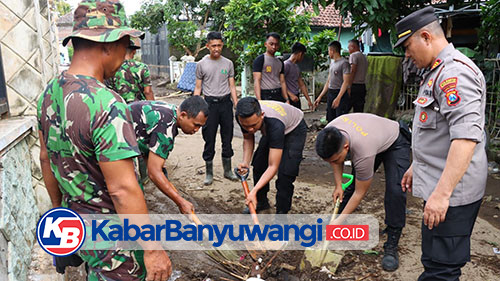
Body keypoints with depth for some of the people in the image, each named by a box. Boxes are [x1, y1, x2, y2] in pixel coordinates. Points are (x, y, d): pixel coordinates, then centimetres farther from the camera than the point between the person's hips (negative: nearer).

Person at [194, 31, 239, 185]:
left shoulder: (228, 63, 7)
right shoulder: (201, 64, 2)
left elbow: (232, 87, 10)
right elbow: (198, 88, 5)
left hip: (226, 102, 2)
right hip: (210, 103, -2)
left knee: (227, 138, 8)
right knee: (209, 139, 2)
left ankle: (227, 170, 22)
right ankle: (209, 172, 14)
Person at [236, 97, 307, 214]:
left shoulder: (275, 124, -46)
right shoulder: (244, 117, -29)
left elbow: (273, 167, -44)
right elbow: (248, 139, -6)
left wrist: (254, 191, -51)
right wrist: (245, 162, -21)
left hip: (294, 129, -6)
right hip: (269, 132, 6)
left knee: (285, 172, -19)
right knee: (258, 164, 5)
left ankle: (281, 213, -3)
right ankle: (261, 202, 28)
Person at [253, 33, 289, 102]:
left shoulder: (280, 62, 18)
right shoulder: (260, 59, -2)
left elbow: (282, 82, 17)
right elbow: (256, 81, -10)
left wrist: (287, 99, 9)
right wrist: (259, 101, -19)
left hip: (279, 95, 6)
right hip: (266, 96, -6)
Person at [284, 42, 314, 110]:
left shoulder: (296, 67, 17)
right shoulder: (286, 65, -10)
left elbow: (302, 85, 21)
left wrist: (308, 100, 20)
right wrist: (291, 95, -23)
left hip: (296, 98, 9)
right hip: (289, 99, -9)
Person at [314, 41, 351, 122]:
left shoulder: (344, 63, -9)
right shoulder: (332, 63, 17)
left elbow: (346, 82, -16)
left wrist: (338, 98, -25)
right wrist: (320, 97, 16)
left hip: (340, 94, -8)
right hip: (330, 94, 8)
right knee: (330, 121, 9)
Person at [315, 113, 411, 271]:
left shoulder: (364, 153, -45)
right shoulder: (329, 134, -28)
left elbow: (360, 193, -29)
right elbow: (336, 160, -2)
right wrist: (338, 185, -8)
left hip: (395, 142, -6)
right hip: (374, 134, 6)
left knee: (395, 191, -22)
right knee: (351, 184, 3)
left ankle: (391, 247, -11)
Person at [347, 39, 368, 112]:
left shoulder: (353, 55, -7)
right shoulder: (364, 57, 19)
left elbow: (353, 71, -15)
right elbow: (363, 72, 17)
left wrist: (348, 87, -16)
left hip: (354, 86, -8)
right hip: (363, 86, 8)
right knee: (359, 111, 9)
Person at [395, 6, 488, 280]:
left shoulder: (455, 72, -17)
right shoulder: (439, 71, 18)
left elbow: (466, 137, -27)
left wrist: (442, 193, -29)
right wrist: (416, 167, 29)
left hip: (450, 192, -11)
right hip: (437, 185, 11)